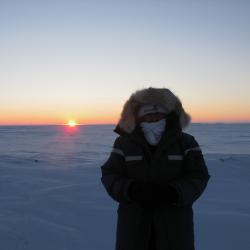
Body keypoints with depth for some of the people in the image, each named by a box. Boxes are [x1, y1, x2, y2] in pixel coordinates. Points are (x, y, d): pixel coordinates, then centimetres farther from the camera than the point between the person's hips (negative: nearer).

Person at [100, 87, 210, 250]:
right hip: (134, 220, 1)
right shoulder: (124, 143, 1)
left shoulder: (186, 143, 0)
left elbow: (198, 177, -5)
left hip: (174, 219, 0)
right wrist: (131, 189, -21)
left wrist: (173, 192, -23)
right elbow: (110, 175, -1)